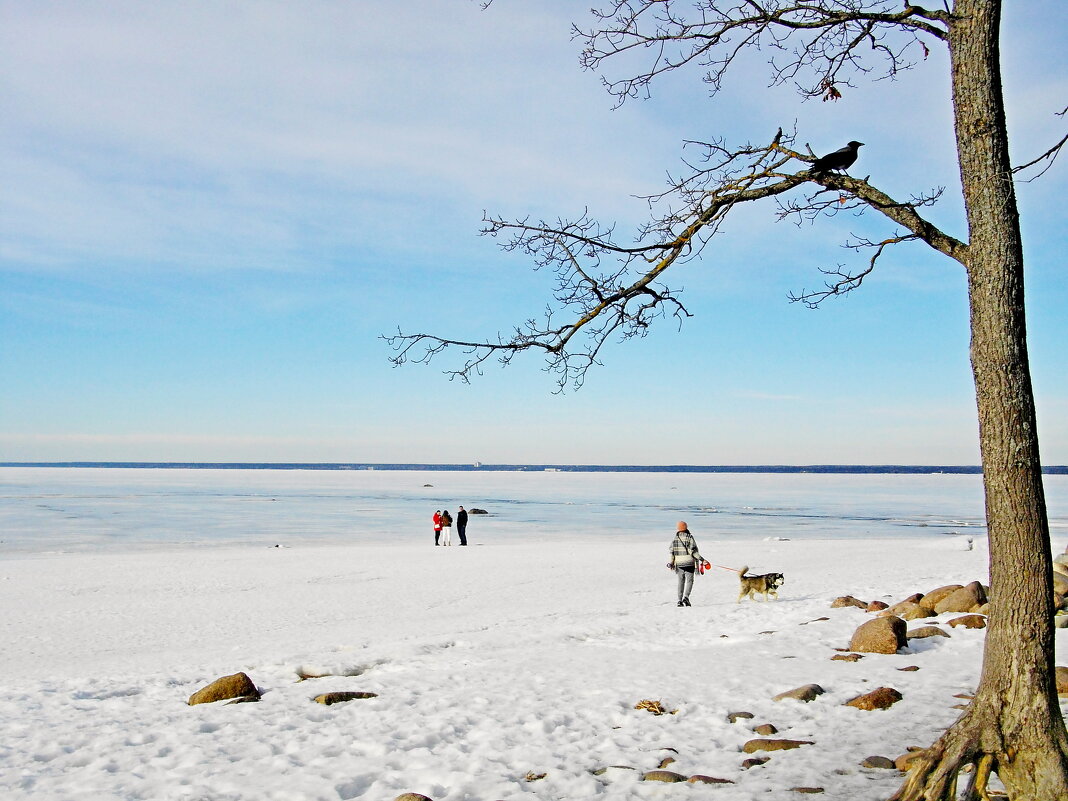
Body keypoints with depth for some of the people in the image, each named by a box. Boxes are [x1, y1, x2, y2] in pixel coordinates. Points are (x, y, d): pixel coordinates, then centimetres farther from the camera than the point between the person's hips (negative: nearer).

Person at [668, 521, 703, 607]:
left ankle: (680, 600, 9)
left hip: (679, 563, 3)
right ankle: (686, 596, -15)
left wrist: (671, 563, 11)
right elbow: (693, 551, -12)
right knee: (689, 580, 4)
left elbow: (672, 552, 2)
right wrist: (700, 558, -7)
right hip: (689, 563, -3)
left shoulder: (675, 539, 3)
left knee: (681, 581, 13)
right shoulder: (689, 537, -7)